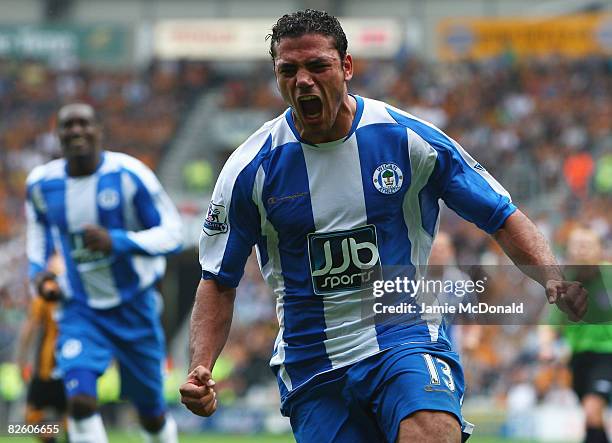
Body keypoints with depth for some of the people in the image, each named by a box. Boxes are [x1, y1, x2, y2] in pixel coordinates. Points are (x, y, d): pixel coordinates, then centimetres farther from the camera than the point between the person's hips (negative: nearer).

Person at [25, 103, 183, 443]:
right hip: (80, 310, 2)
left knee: (152, 413, 12)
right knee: (81, 401, -22)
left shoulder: (128, 175, -17)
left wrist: (117, 242, -30)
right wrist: (38, 268, 2)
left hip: (134, 309, -1)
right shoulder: (42, 183, -4)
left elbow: (172, 233, -15)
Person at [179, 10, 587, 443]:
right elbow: (219, 281, 8)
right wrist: (201, 370, -6)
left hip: (406, 338, -3)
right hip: (311, 370, 3)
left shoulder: (410, 139, -3)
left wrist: (553, 279, -13)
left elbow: (503, 218, 5)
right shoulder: (252, 168, 0)